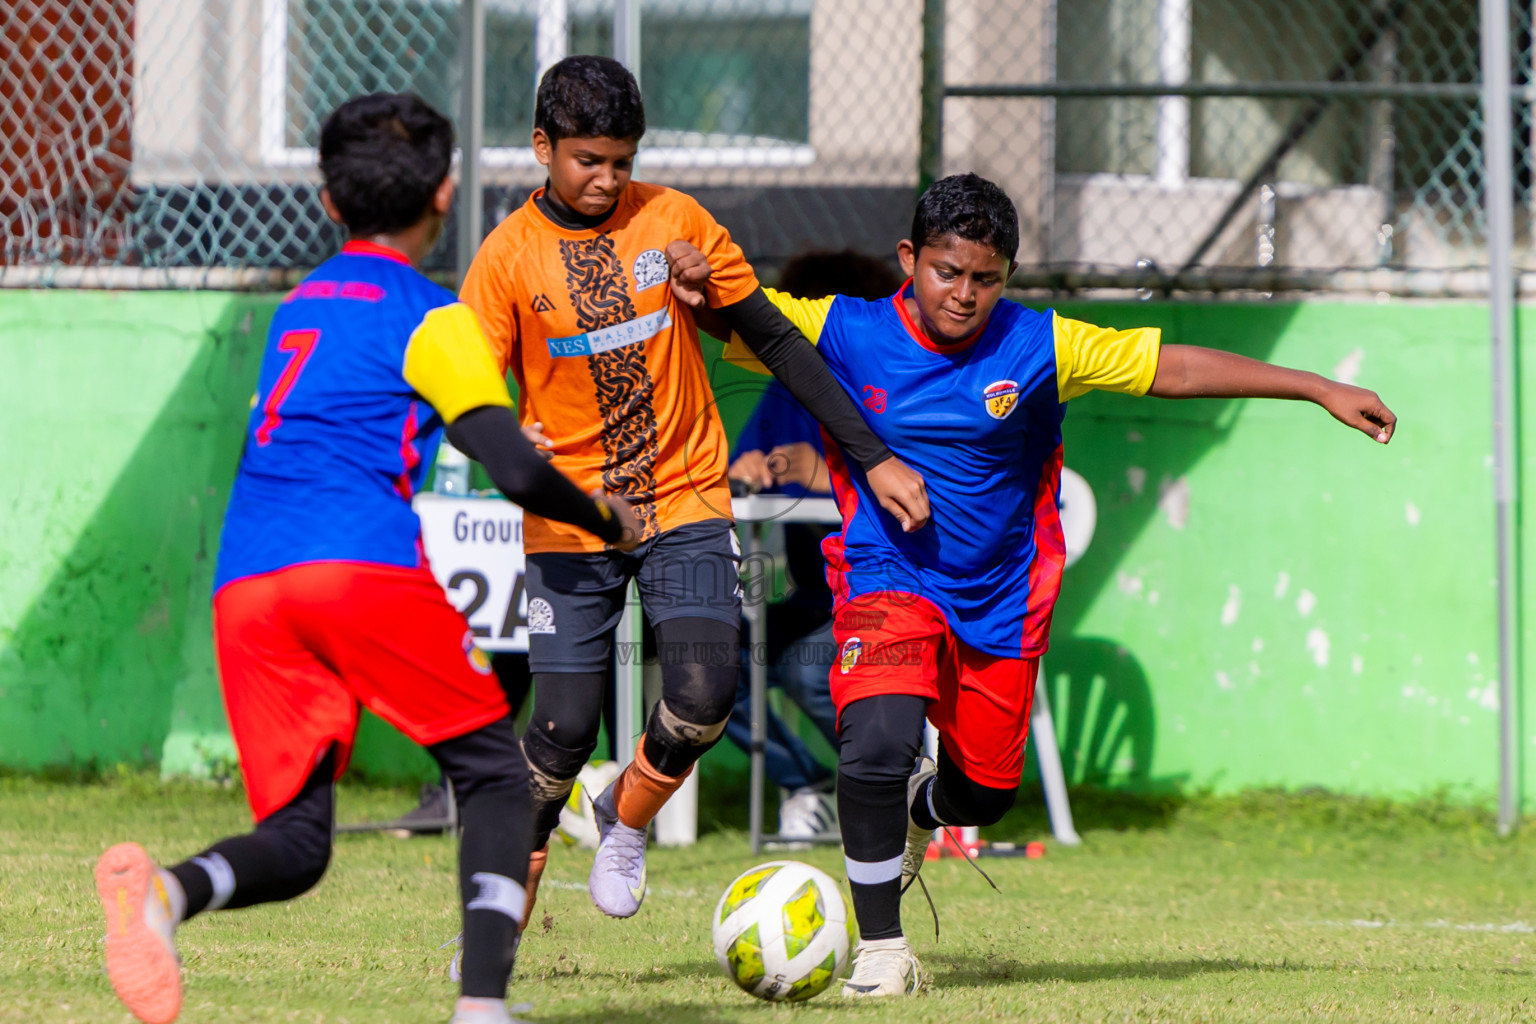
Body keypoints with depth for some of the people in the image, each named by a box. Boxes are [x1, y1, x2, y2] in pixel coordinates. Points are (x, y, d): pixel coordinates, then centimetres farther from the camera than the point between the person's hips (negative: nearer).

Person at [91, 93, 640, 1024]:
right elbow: (518, 473, -4)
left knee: (296, 842, 5)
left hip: (245, 587, 5)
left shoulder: (298, 308, 26)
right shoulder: (429, 317, 5)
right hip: (363, 563, -5)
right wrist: (607, 520, 16)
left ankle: (165, 892, -29)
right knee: (496, 774, 10)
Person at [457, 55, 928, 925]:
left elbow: (777, 340, 5)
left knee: (705, 694, -18)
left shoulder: (673, 221, 0)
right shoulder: (509, 257, -4)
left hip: (686, 503, 1)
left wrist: (873, 459, 2)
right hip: (570, 521, -1)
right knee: (565, 725, -8)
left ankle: (627, 820, 13)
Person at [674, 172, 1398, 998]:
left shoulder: (1038, 347, -8)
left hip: (1001, 600, 2)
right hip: (888, 581, -2)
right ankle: (881, 951, -9)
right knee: (877, 741, -27)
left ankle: (919, 806, 51)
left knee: (986, 789, 9)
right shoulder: (845, 334, -10)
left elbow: (1171, 368, -6)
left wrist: (1322, 391, -6)